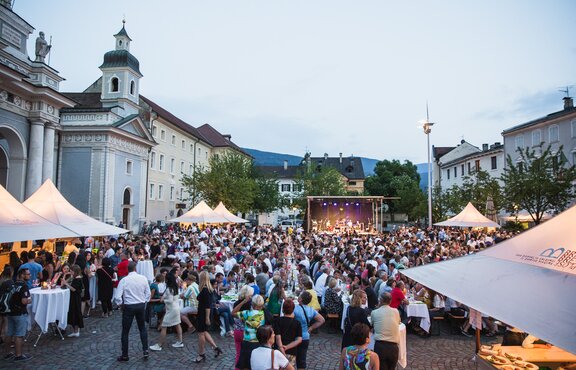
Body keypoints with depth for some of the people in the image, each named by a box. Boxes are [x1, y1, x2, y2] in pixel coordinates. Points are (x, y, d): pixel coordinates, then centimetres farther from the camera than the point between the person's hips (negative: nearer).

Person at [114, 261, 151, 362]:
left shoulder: (124, 280, -13)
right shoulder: (143, 278, -6)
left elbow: (117, 297, -15)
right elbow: (148, 294, -1)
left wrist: (121, 305, 3)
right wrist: (144, 303, 12)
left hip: (128, 306, -3)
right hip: (141, 306, 3)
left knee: (125, 331, 11)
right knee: (142, 328, 21)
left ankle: (124, 355, 20)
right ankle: (145, 350, 17)